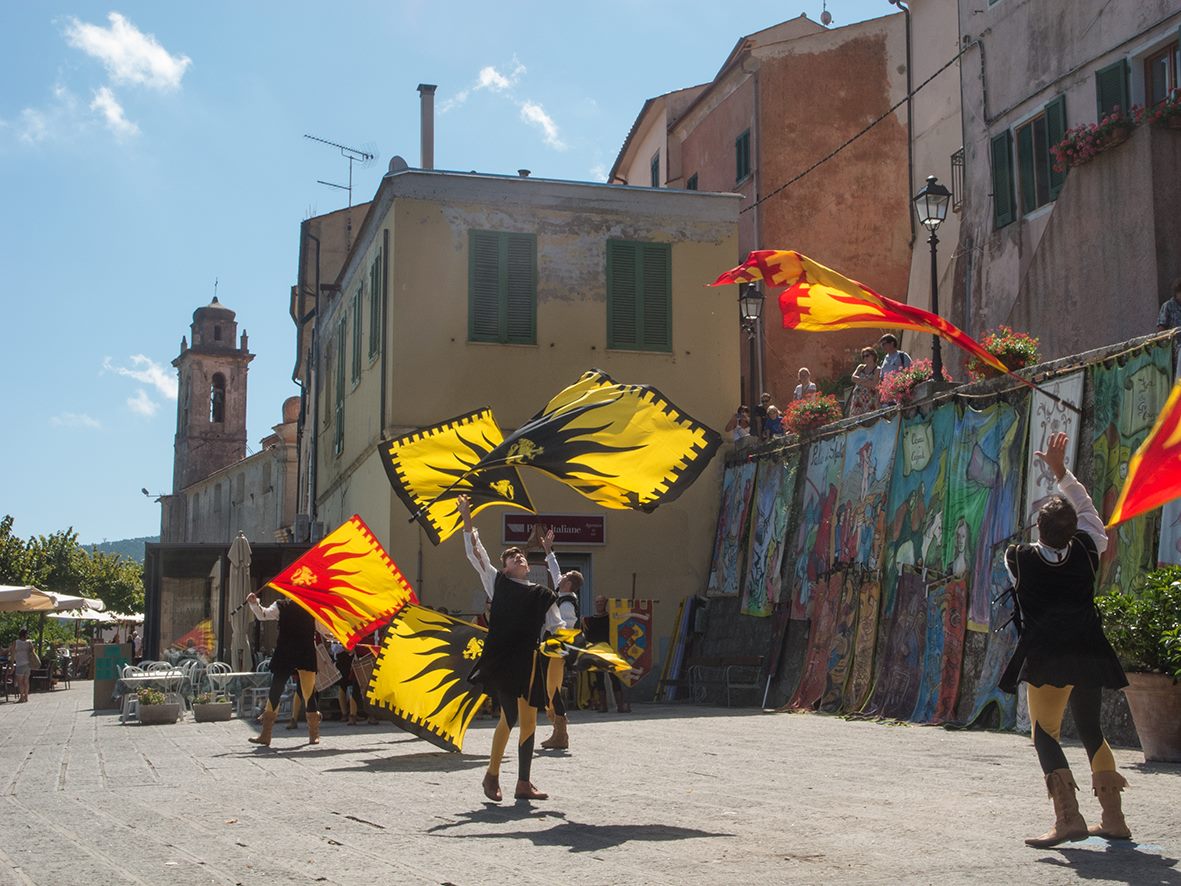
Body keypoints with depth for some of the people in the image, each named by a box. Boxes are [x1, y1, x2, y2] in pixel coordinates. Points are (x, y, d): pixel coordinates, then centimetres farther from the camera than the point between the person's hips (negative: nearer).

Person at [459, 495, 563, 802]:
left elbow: (557, 626, 15)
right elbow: (475, 553, -1)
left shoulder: (542, 595, 15)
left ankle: (523, 783, 12)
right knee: (509, 717, -10)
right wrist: (467, 519, -9)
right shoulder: (497, 583, 7)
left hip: (528, 660, 4)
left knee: (528, 720, 4)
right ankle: (492, 775, 7)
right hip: (501, 658, -4)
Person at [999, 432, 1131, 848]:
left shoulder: (1020, 557, -2)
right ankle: (1113, 818, 22)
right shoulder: (1086, 551, 3)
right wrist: (1060, 470, 28)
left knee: (1045, 732, -4)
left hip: (1047, 656, -4)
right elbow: (1087, 510, 20)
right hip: (1089, 653, 4)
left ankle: (1068, 817, -22)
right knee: (1091, 730, 19)